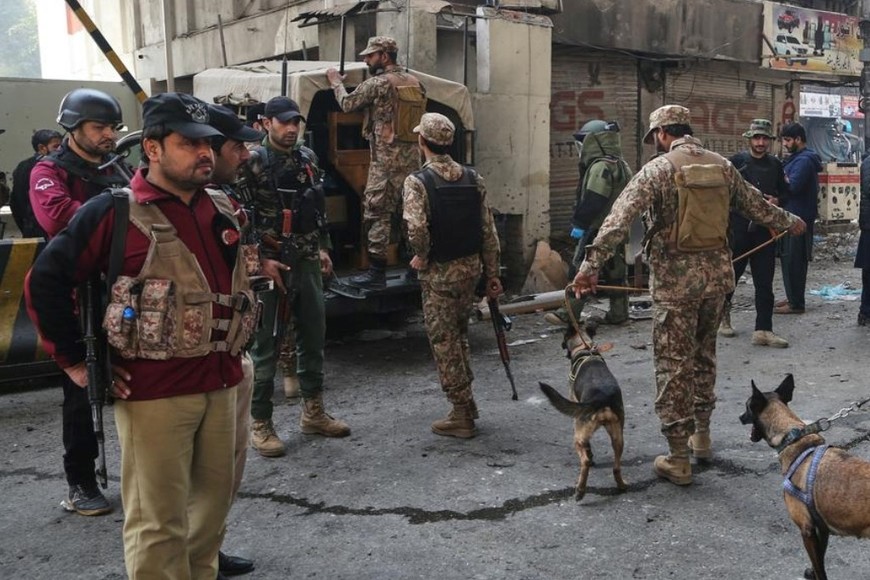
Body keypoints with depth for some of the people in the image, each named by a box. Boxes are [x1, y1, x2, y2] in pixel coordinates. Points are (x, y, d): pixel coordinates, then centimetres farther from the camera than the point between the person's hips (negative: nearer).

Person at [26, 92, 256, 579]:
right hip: (154, 390, -6)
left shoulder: (224, 209, 9)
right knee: (158, 518, 1)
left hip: (221, 382, 6)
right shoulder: (115, 213, -9)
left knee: (215, 498, 17)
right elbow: (45, 282, -7)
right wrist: (75, 361, -7)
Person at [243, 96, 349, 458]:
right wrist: (261, 261, -16)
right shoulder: (253, 163, -8)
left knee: (314, 337, 12)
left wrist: (323, 248, 13)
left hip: (307, 263, 7)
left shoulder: (307, 158, 11)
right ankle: (260, 424, 9)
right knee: (265, 344, -1)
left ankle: (313, 412, 26)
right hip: (271, 265, -6)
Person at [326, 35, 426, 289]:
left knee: (376, 213, -3)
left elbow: (347, 104, 2)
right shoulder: (415, 82, 13)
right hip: (412, 159, 7)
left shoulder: (378, 83, -8)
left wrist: (336, 82, 18)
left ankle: (377, 272, -3)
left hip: (386, 160, -7)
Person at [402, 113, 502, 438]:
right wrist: (492, 274, 10)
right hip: (471, 267, 6)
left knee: (444, 342, 5)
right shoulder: (473, 178, 3)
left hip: (439, 273, -6)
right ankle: (467, 404, 30)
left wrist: (422, 257, -11)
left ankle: (462, 416, 11)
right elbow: (488, 231, 4)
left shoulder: (417, 182, -13)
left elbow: (416, 227, -30)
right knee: (459, 336, 22)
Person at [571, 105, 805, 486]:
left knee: (674, 364, 1)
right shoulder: (722, 166, 7)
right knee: (704, 355, 21)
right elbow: (756, 205, 20)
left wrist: (590, 265, -22)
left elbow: (620, 219, -18)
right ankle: (701, 435, 34)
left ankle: (678, 458, 6)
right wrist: (790, 222, 39)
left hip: (675, 278, -5)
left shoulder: (658, 169, -8)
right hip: (717, 273, 5)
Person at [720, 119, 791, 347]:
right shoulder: (737, 161, -2)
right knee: (731, 273, 9)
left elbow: (785, 192, 17)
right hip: (739, 228, -3)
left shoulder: (775, 165, 10)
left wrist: (776, 201, -3)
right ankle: (722, 314, 32)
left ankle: (763, 330, 4)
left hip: (765, 229, 3)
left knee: (765, 282, 1)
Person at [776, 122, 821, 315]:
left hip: (798, 217, -10)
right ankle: (793, 297, 25)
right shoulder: (797, 158, 17)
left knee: (793, 261, -6)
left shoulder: (804, 160, -16)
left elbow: (792, 186, -25)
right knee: (790, 259, 16)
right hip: (794, 216, 10)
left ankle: (796, 303, -1)